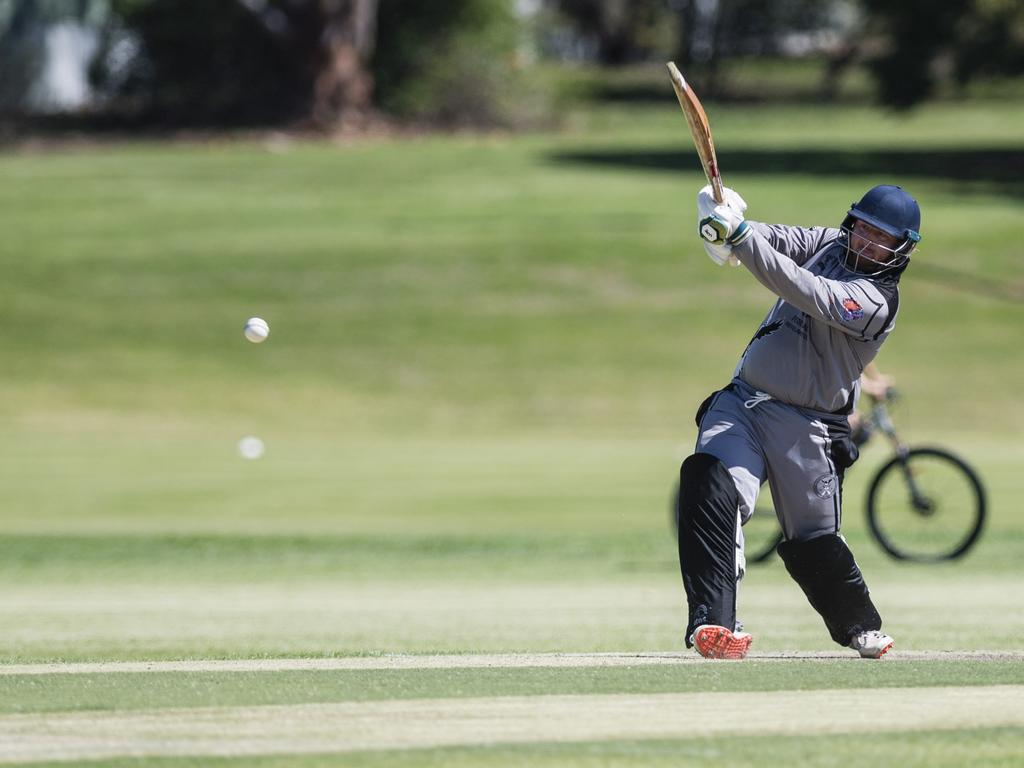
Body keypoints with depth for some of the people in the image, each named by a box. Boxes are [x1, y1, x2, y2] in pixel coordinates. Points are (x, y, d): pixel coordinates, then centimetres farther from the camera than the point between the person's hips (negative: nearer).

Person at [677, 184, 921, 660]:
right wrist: (725, 225, -30)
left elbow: (806, 293, -30)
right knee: (708, 483, -22)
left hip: (804, 429, -5)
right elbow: (778, 242, -6)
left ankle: (861, 627, 35)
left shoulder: (876, 300, -15)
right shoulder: (831, 244, 8)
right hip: (742, 400, 5)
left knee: (813, 544, 6)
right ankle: (712, 621, -30)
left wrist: (740, 236, -37)